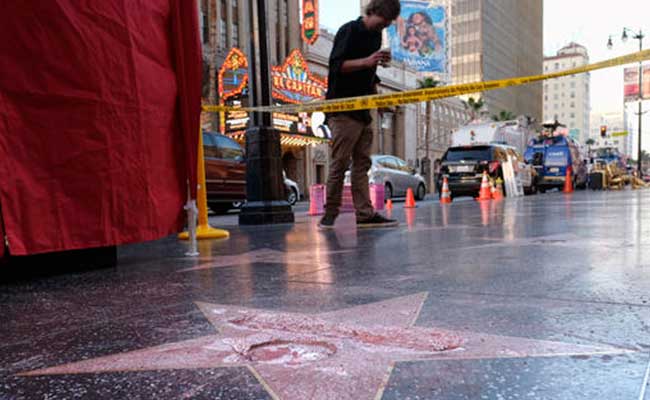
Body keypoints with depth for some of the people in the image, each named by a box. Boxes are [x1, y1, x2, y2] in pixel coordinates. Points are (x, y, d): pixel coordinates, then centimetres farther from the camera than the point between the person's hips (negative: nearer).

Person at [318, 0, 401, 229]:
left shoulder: (376, 35, 18)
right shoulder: (349, 31, -7)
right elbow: (336, 65, -15)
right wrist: (365, 61, -23)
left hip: (363, 110, 8)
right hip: (343, 109, -8)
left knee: (362, 163, 4)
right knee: (339, 164, -6)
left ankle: (365, 214, 5)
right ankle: (329, 215, 2)